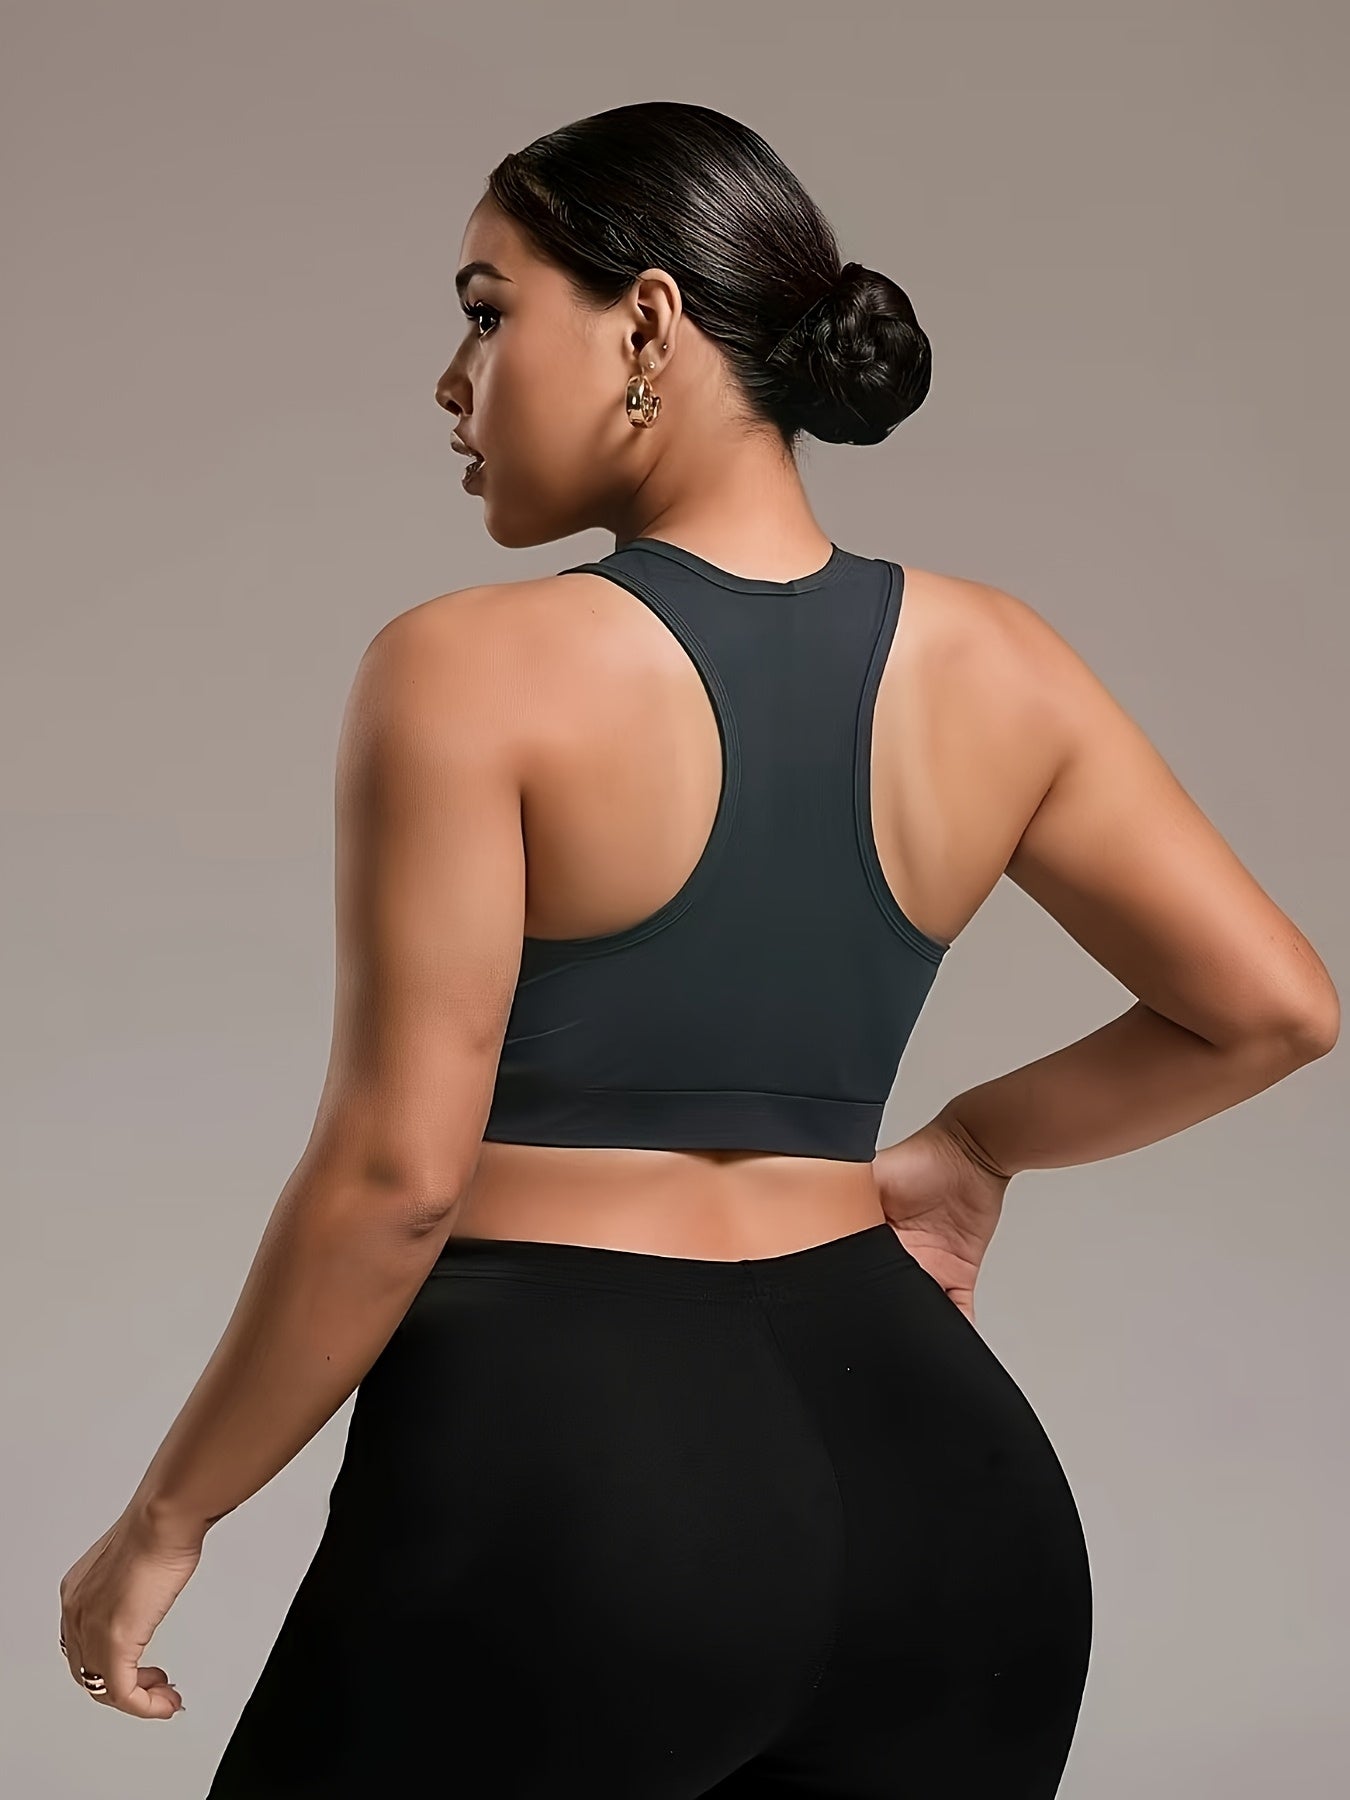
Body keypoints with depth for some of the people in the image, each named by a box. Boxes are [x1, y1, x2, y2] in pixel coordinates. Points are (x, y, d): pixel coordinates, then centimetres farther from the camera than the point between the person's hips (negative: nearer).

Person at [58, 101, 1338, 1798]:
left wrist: (165, 1517, -2)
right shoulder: (994, 664, 4)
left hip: (563, 1476, -5)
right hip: (932, 1474, 5)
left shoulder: (471, 672, -11)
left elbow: (392, 1172, -13)